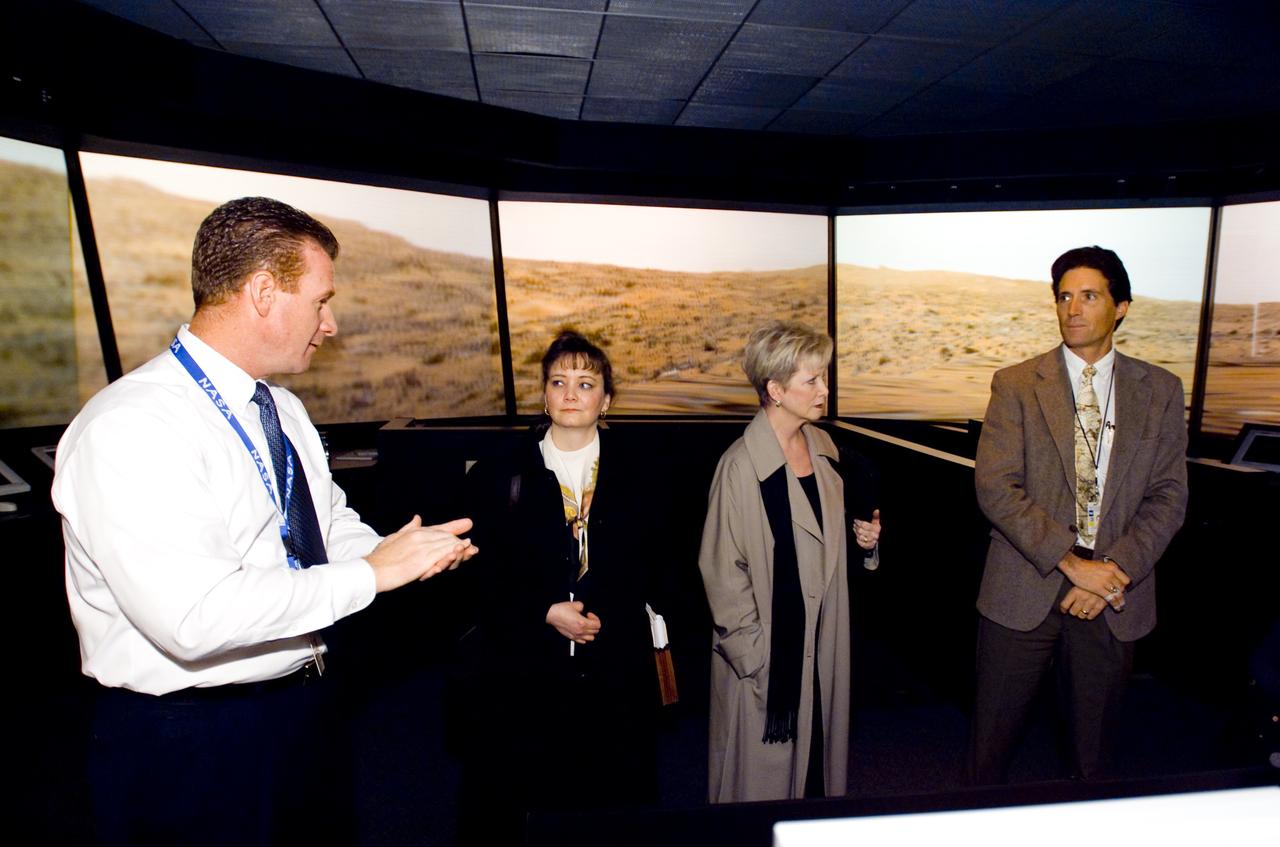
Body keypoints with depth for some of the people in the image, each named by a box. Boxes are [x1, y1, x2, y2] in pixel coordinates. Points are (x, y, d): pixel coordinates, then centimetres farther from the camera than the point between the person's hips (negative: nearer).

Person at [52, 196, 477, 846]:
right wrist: (370, 572, -25)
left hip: (307, 704, 8)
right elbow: (194, 615, -31)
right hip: (191, 743, -8)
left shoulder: (281, 408, 5)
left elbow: (332, 522, 9)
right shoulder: (132, 427, -23)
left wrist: (403, 552, -11)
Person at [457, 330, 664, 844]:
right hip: (524, 671, 0)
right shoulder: (499, 476, 2)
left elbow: (651, 570, 5)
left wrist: (606, 614, -10)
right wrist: (545, 613, -13)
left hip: (615, 672, 1)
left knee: (616, 803, 10)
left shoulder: (633, 478, 5)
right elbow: (485, 575, 0)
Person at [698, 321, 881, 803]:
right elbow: (722, 569, -16)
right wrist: (752, 651, -14)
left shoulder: (823, 447, 2)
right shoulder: (741, 465, -20)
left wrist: (862, 536, -2)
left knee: (818, 746, 22)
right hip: (768, 648, -6)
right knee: (766, 768, 12)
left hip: (823, 633, 7)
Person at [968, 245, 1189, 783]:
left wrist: (1114, 571, -12)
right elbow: (995, 488, -12)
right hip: (1024, 591, -2)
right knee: (994, 731, 10)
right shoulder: (1016, 385, -4)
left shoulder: (1161, 391, 5)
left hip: (1116, 597, 2)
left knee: (1095, 742, 18)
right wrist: (1072, 562, -17)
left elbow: (1168, 496, 1)